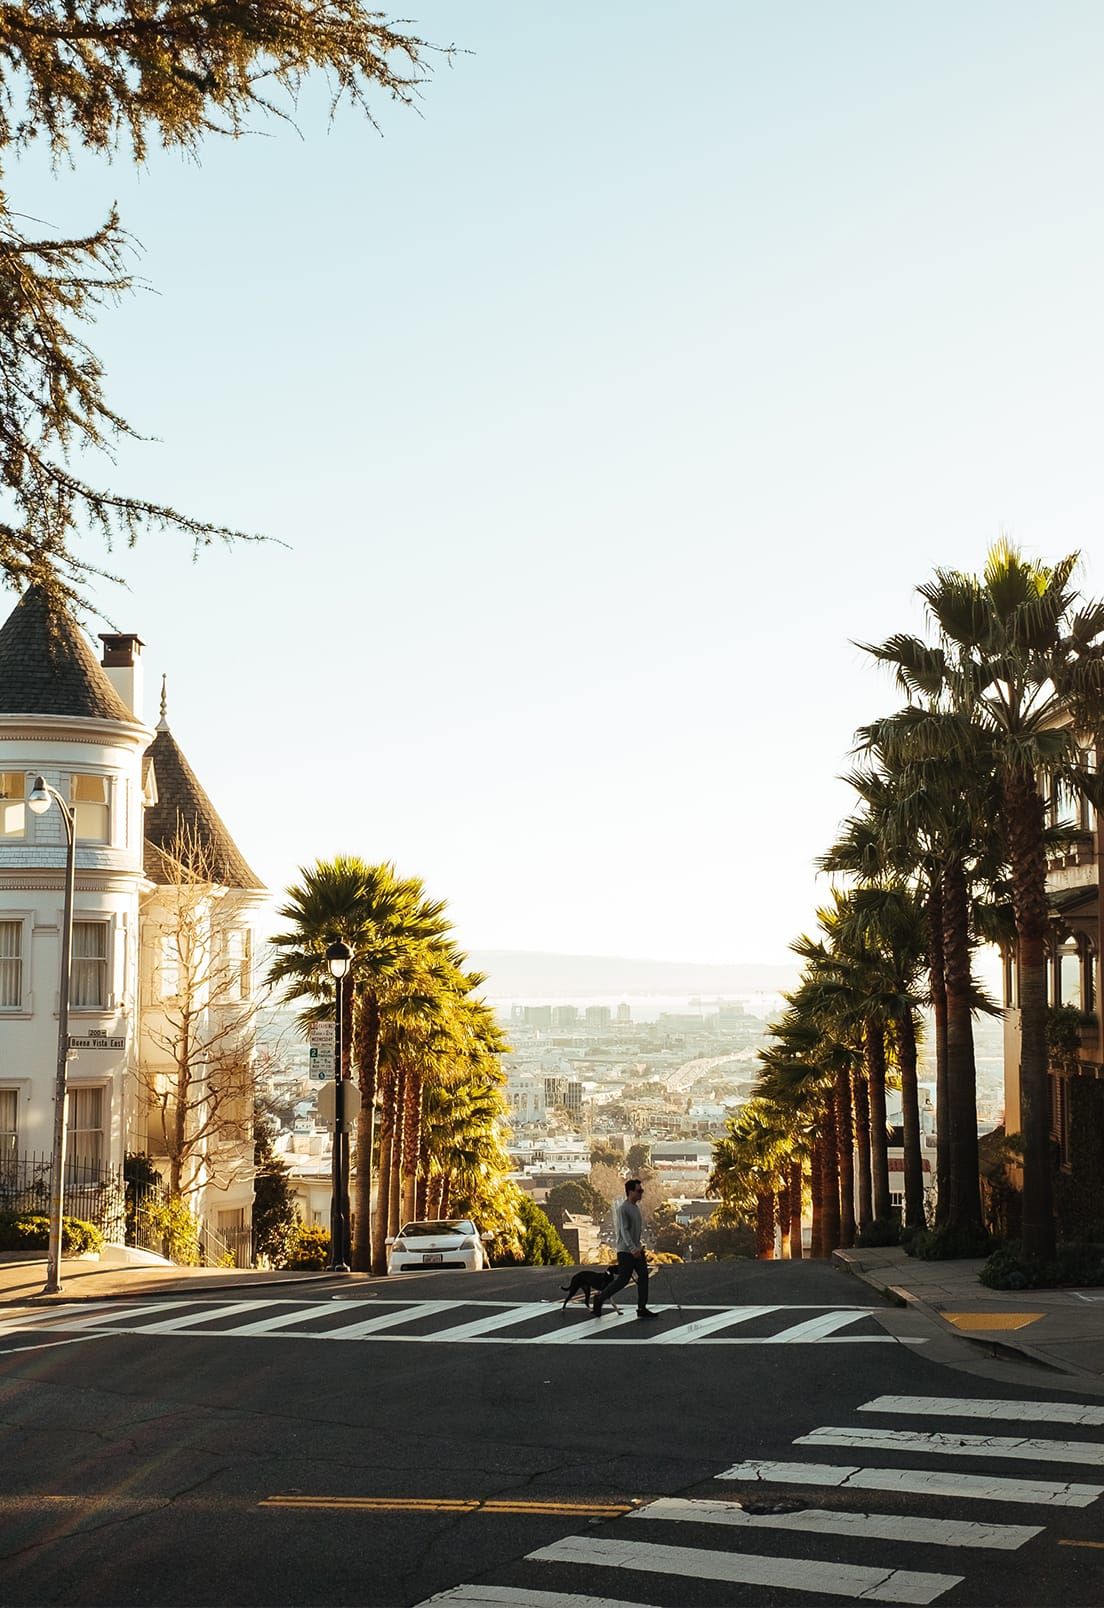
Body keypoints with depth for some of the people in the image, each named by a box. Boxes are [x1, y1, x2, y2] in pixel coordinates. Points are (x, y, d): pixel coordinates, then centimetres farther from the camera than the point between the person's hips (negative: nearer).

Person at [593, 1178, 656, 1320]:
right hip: (626, 1251, -9)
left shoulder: (636, 1207, 12)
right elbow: (624, 1230, -24)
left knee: (643, 1277, 3)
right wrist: (632, 1249, -32)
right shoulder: (623, 1208, -16)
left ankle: (642, 1308, 6)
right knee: (622, 1280, -6)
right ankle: (600, 1298, 11)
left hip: (637, 1250, 9)